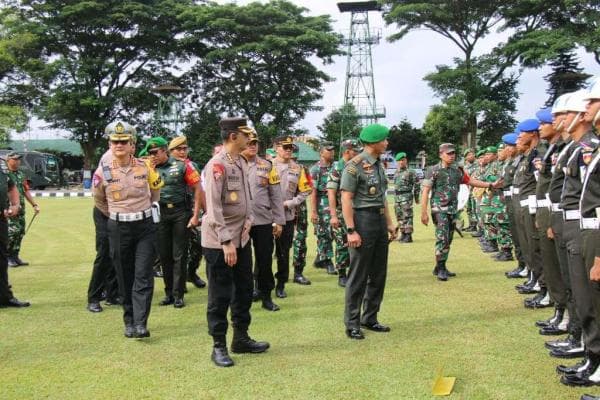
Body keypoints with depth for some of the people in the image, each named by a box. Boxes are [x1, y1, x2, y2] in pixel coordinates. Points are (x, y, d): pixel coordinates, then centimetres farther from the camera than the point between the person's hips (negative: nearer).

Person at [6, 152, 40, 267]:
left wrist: (34, 205, 16)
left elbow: (26, 191, 21)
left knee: (20, 232, 7)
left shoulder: (21, 175, 16)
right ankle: (6, 257, 2)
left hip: (21, 209, 7)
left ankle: (14, 256, 17)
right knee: (12, 231, -11)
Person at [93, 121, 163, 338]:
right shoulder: (103, 171, -5)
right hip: (118, 229, 0)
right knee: (125, 277, 8)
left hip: (145, 226, 0)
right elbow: (99, 200, 12)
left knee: (143, 276, -7)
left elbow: (156, 190, 16)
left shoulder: (145, 167, -3)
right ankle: (129, 321, 19)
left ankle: (141, 323, -8)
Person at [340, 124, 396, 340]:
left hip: (380, 221, 8)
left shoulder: (379, 164, 13)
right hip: (363, 219, -8)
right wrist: (351, 231, -20)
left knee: (378, 274, 12)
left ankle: (370, 318, 24)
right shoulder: (355, 165, -12)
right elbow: (346, 199, -16)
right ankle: (352, 323, 7)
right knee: (358, 275, -2)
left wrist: (389, 223, 17)